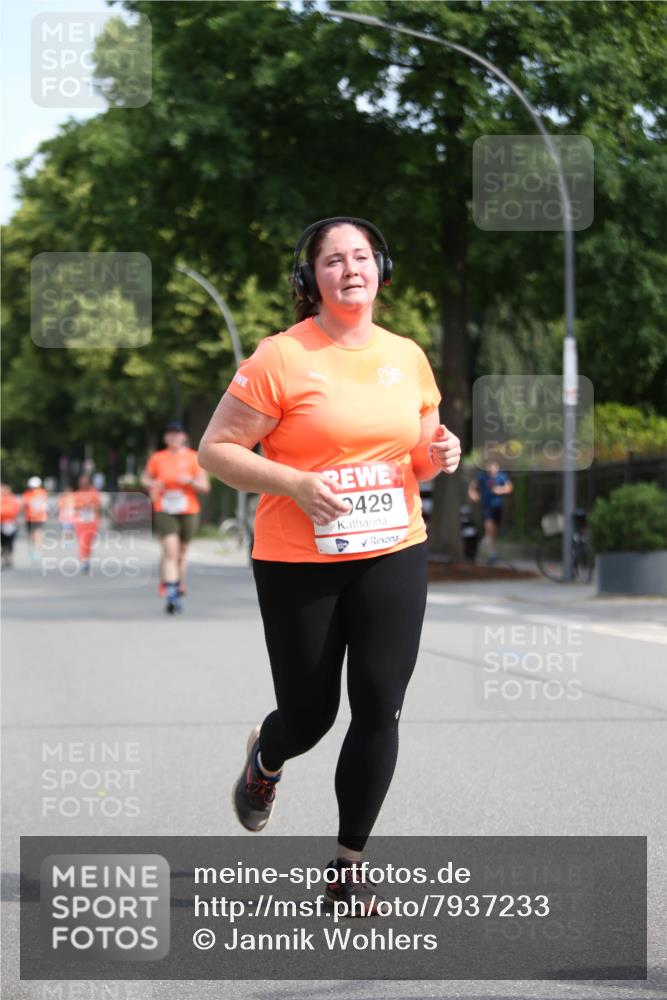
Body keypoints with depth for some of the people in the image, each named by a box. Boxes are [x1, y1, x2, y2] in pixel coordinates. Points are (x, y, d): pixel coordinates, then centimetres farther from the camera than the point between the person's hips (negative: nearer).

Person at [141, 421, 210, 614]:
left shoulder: (193, 458, 2)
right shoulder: (157, 458, 4)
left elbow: (205, 486, 1)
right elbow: (145, 477, 19)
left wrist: (191, 481, -19)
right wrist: (151, 484, -4)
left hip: (188, 512, 1)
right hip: (164, 511, -1)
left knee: (181, 552, 13)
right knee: (170, 551, -16)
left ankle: (179, 585, 36)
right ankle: (171, 593, -24)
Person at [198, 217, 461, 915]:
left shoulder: (408, 357, 7)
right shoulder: (280, 358, -10)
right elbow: (215, 449, -8)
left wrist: (437, 456, -3)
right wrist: (294, 483, -21)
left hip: (393, 555, 3)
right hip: (298, 564, -3)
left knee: (379, 709, -5)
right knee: (308, 716, 7)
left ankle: (348, 867, 7)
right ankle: (265, 759, 46)